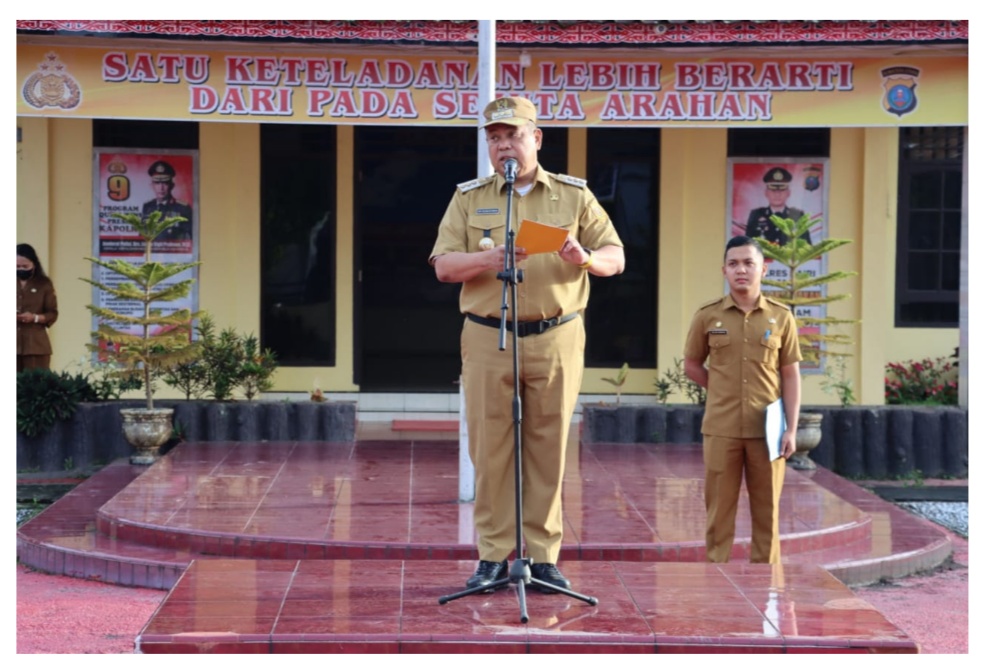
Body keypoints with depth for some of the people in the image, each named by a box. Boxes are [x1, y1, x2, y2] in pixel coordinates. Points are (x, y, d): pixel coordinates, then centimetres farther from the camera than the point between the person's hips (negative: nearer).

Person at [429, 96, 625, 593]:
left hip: (556, 339, 0)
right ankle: (493, 556, 7)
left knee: (549, 450, 2)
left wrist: (585, 258, -15)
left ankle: (543, 557, 9)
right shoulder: (469, 197, 10)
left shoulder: (573, 195, 11)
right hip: (487, 339, 0)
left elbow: (616, 258, 8)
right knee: (490, 450, 0)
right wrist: (488, 259, -19)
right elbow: (444, 265, 1)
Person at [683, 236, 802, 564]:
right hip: (721, 428, 0)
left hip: (766, 428, 0)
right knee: (719, 509, 4)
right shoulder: (707, 316, 1)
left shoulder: (781, 316, 2)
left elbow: (790, 375, 3)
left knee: (766, 511, 6)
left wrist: (791, 429, -2)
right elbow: (691, 365, 13)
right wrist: (724, 389, 3)